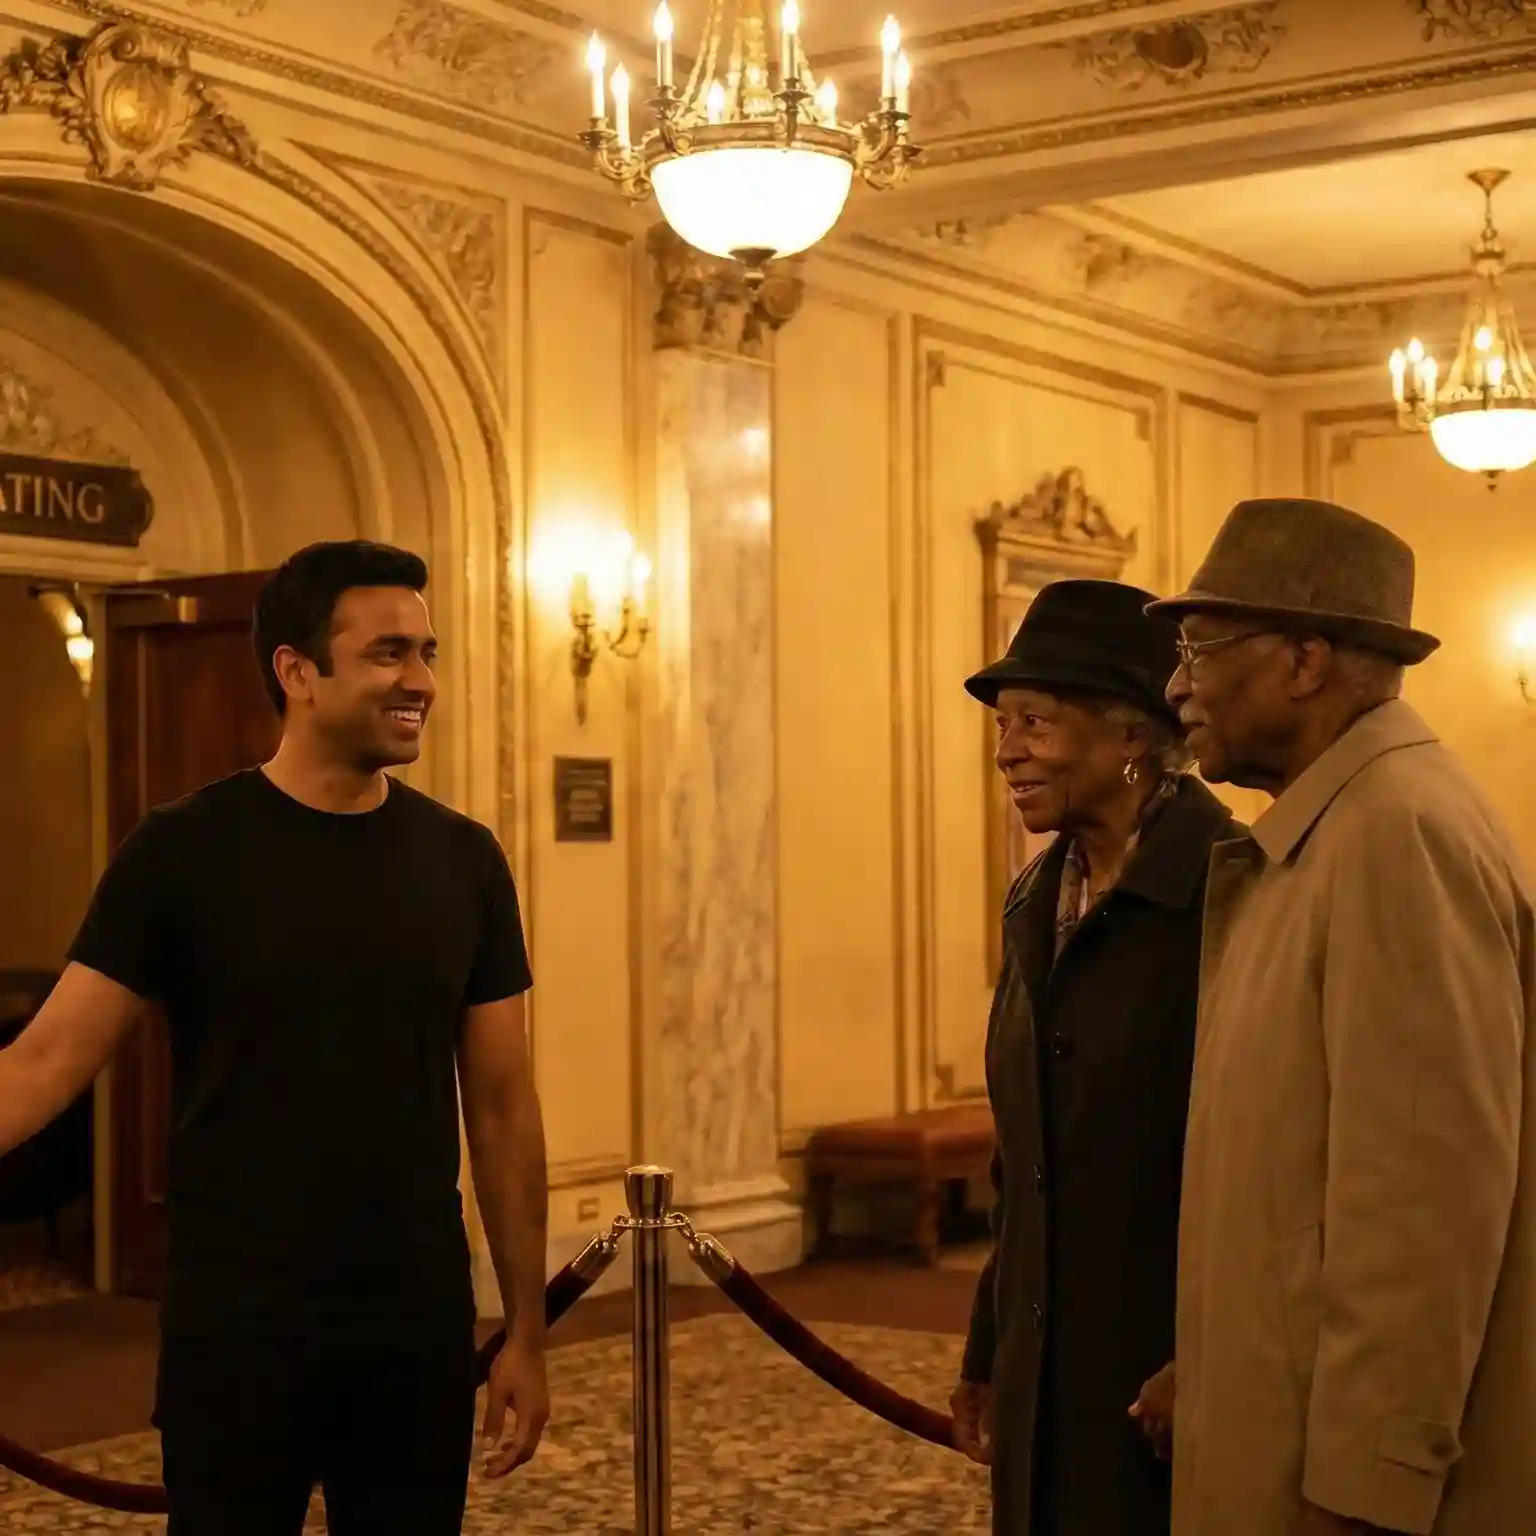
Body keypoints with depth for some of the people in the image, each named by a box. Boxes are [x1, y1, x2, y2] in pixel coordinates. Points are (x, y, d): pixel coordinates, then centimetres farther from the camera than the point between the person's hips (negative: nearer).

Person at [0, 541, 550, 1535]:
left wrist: (528, 1331, 5)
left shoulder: (464, 861, 2)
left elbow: (501, 1105, 6)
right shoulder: (185, 852, -6)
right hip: (237, 1332, -3)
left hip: (421, 1332, 3)